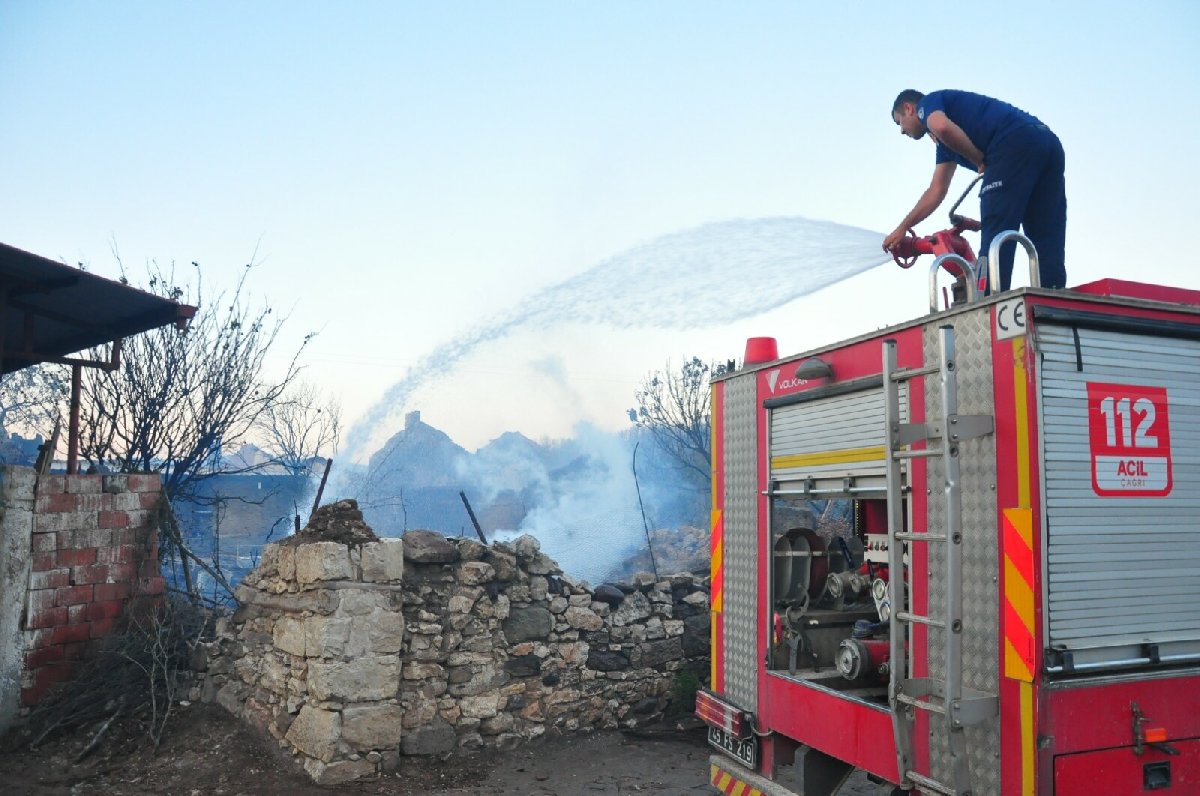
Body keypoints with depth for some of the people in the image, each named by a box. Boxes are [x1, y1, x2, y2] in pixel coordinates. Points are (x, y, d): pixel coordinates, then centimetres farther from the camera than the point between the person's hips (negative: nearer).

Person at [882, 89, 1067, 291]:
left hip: (1015, 143, -9)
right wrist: (902, 228, 32)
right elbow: (937, 190, 32)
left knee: (995, 238, -9)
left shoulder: (929, 102, 13)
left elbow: (942, 127, -12)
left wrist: (979, 160, 1)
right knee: (1047, 245, 4)